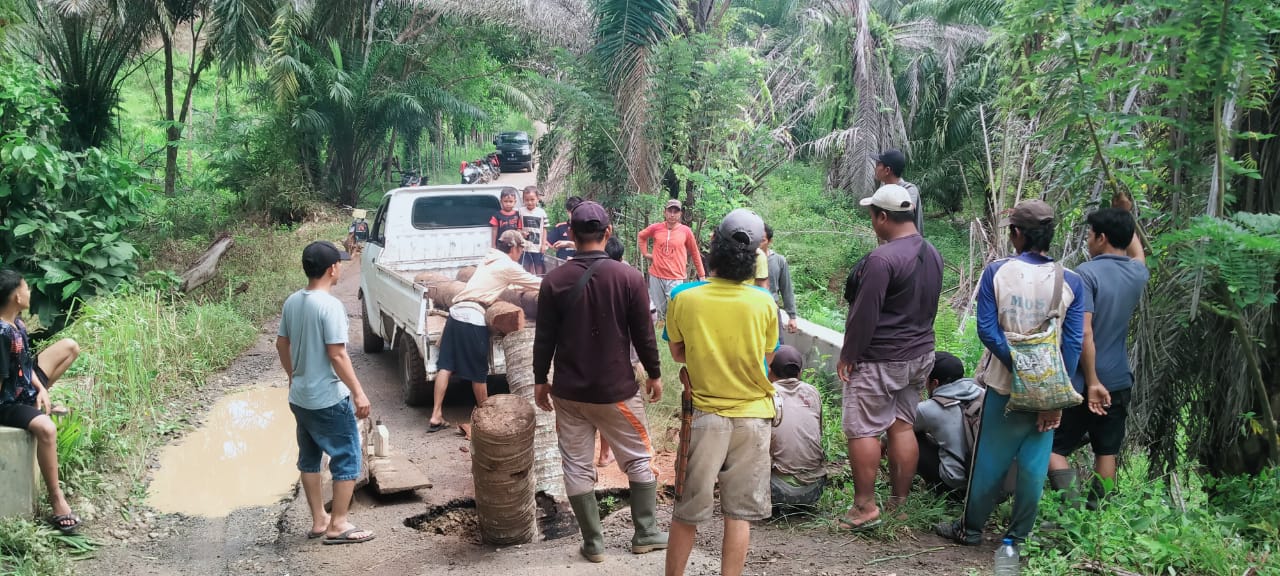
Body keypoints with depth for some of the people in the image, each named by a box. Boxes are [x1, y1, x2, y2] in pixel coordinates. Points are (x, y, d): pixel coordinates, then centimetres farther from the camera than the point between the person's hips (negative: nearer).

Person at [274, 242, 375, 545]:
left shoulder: (292, 302, 4)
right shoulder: (330, 305, -21)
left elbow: (281, 344, 13)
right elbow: (337, 355, -22)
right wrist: (358, 392, -17)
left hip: (299, 397, 8)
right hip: (329, 399, -8)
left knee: (309, 457, 17)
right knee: (347, 458, 3)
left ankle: (319, 520, 27)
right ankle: (338, 525, 7)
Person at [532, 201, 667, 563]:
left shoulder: (554, 281, -6)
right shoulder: (629, 277, -10)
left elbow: (544, 337, -1)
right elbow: (643, 334, -5)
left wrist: (540, 379, 11)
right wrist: (654, 374, 9)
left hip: (569, 391, 1)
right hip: (616, 390, -1)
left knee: (577, 468, 10)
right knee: (639, 460, 15)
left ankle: (593, 543, 17)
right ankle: (646, 534, 22)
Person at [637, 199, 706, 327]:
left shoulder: (686, 231, -4)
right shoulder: (656, 228, -1)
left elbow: (695, 254, 5)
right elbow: (641, 236, 20)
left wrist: (702, 275, 7)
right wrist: (645, 253, 10)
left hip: (676, 278, -2)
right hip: (656, 276, 2)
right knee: (658, 311, 12)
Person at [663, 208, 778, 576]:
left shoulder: (683, 298, -12)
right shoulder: (764, 303, -10)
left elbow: (677, 354, 2)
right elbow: (766, 359, 4)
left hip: (705, 414, 0)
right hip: (753, 416, 0)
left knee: (688, 512, 11)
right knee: (740, 514, 9)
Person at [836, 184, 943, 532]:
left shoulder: (882, 259, -22)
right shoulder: (932, 254, 6)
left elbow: (864, 315, -20)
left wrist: (847, 355, -10)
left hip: (880, 360, -9)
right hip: (920, 356, 9)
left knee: (862, 430, -1)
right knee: (902, 427, 14)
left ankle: (865, 507, 1)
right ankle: (900, 503, 20)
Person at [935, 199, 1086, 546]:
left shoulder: (996, 273, -8)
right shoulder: (1071, 282, -5)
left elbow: (987, 330, -13)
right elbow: (1074, 344, -8)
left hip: (1004, 385, -1)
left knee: (990, 458, 11)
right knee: (1033, 464, 10)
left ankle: (971, 528, 25)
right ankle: (1018, 537, 21)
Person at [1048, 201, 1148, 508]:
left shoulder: (1086, 273, -15)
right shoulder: (1137, 273, 4)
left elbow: (1084, 333, -21)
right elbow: (1137, 253, 32)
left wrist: (1092, 382, -18)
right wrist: (1126, 213, 35)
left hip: (1080, 382, -6)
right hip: (1119, 381, 6)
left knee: (1053, 447, 1)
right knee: (1106, 452, 13)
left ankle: (1072, 502, -16)